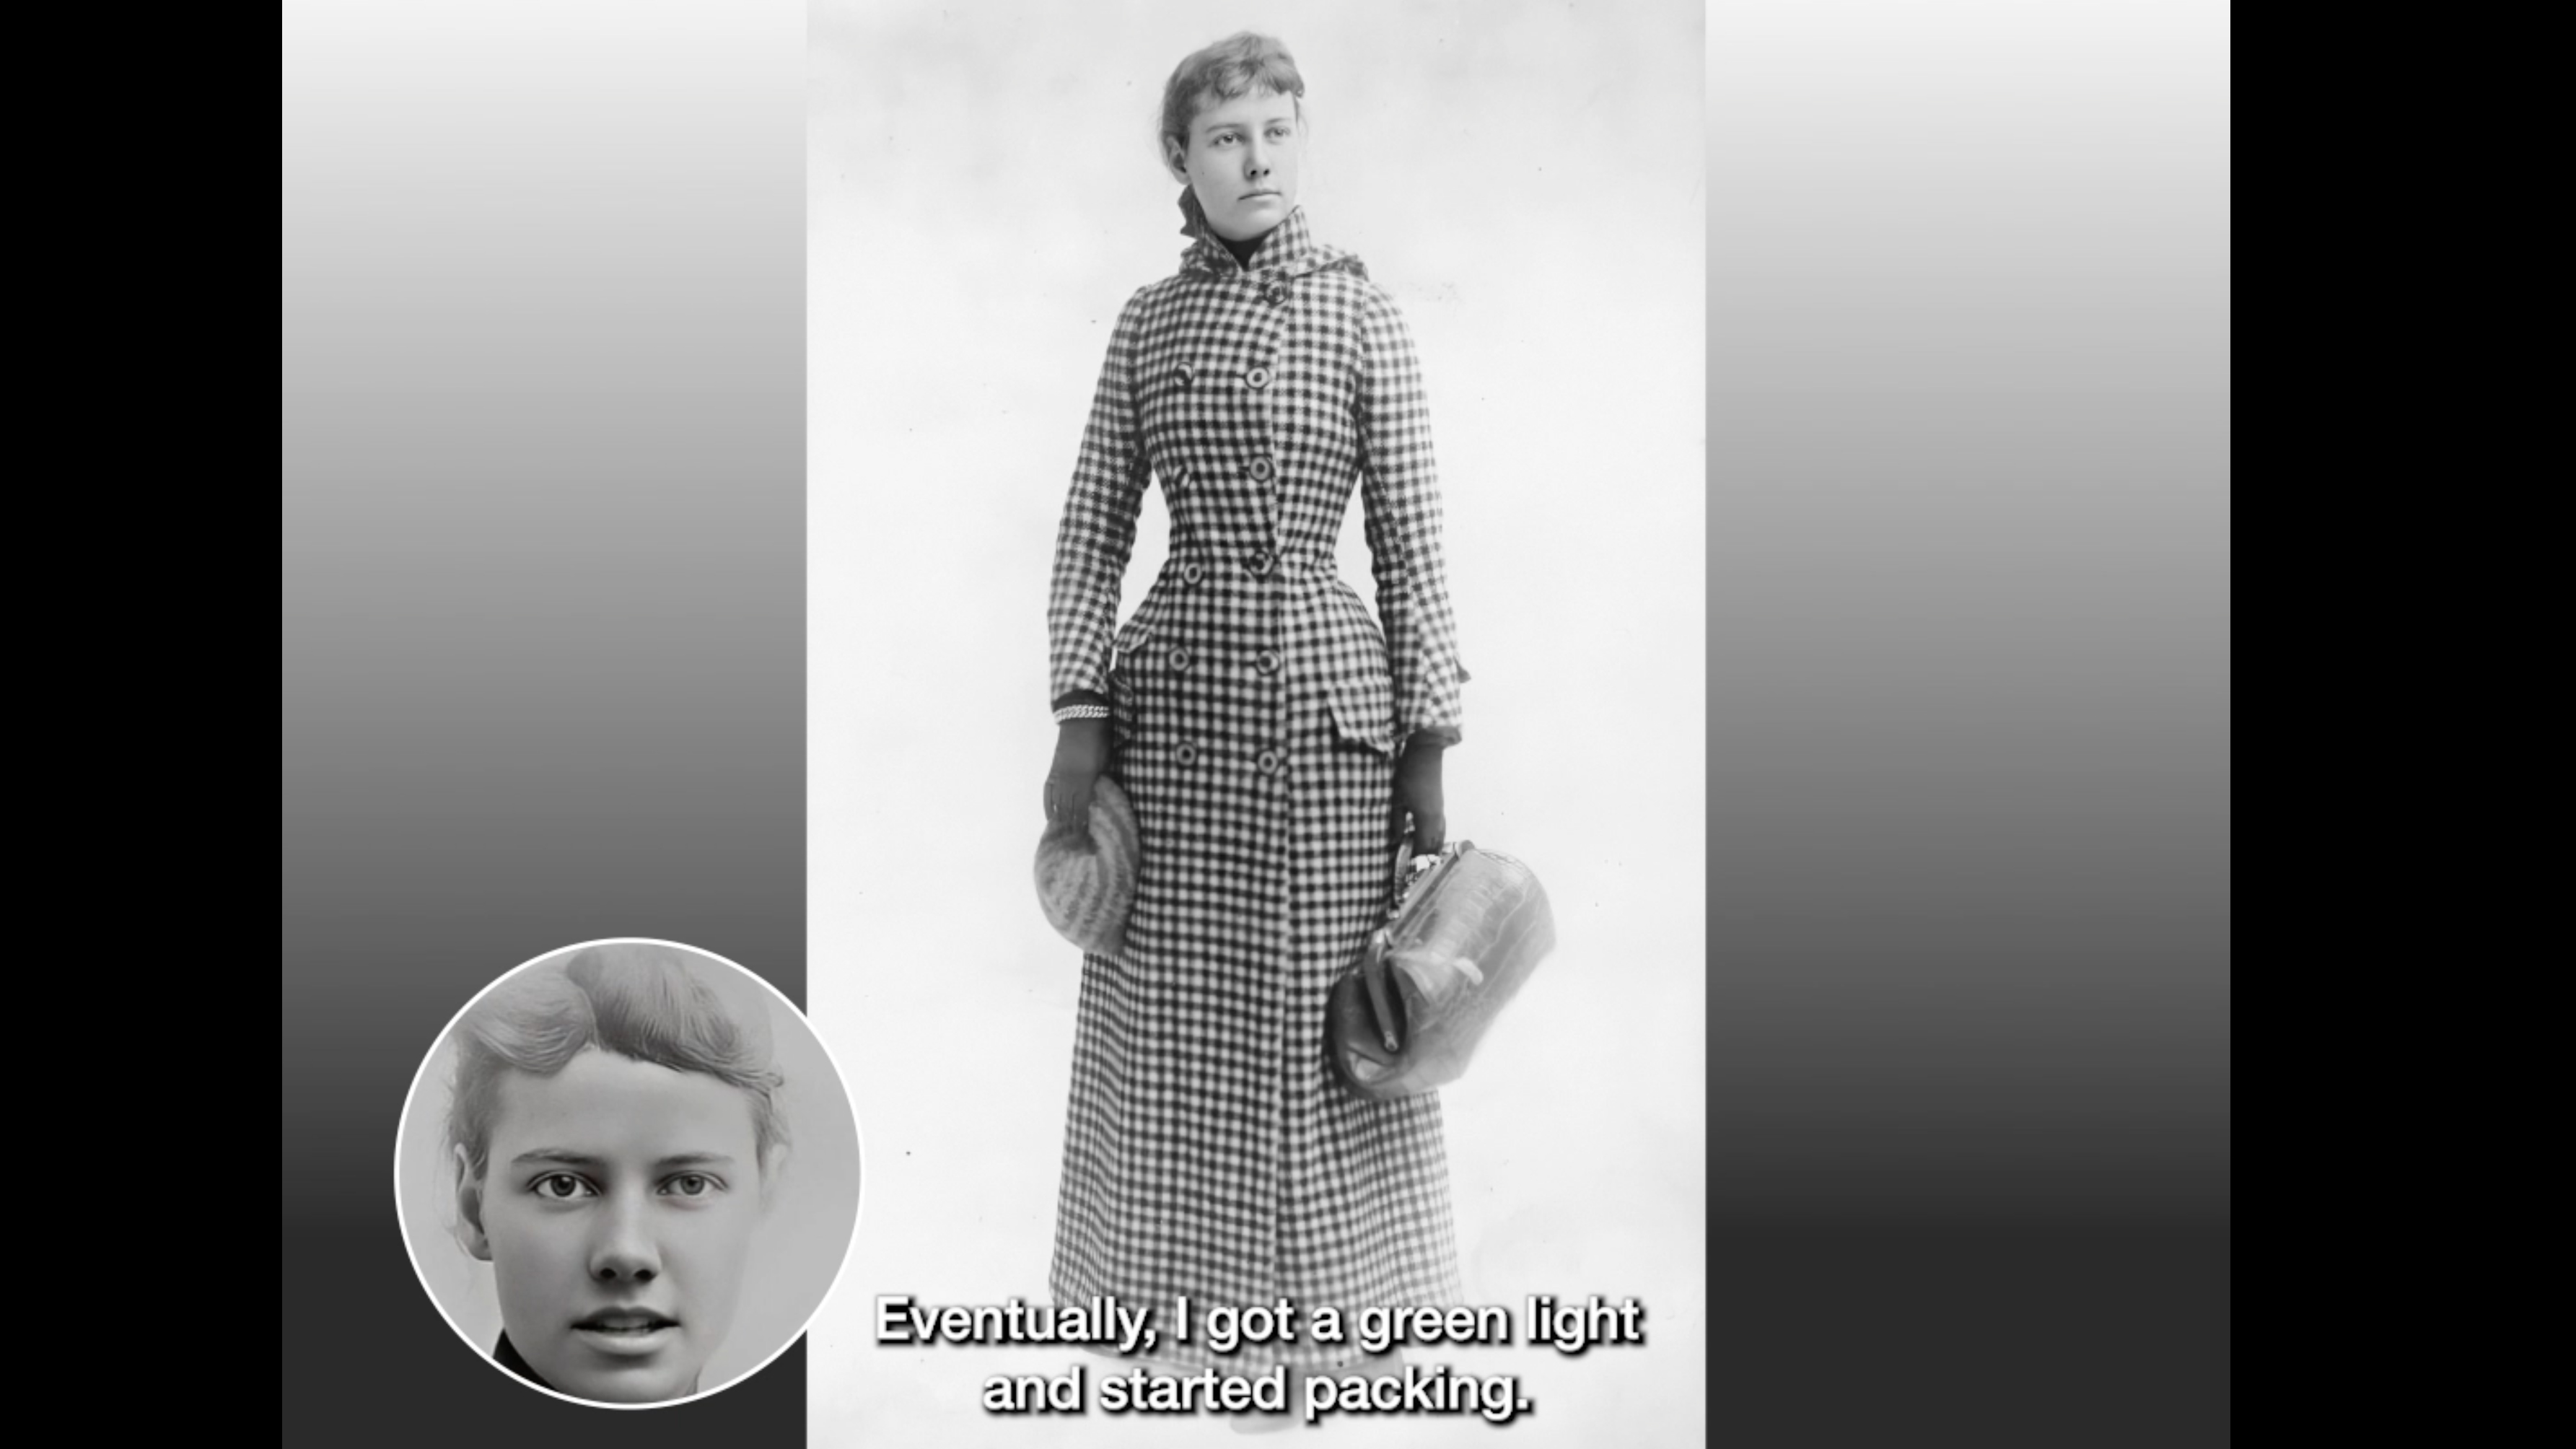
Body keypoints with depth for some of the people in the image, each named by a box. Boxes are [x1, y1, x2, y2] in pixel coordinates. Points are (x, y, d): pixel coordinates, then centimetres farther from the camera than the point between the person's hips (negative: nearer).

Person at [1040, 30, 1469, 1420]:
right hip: (1175, 689, 2)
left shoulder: (1359, 307, 2)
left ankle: (1315, 1312, 20)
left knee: (1324, 1016, 3)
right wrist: (1077, 710, -2)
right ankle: (1193, 1307, 24)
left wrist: (1429, 745, -4)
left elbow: (1409, 536, -1)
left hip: (1327, 682, -2)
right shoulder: (1147, 319, 8)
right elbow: (1093, 527, 8)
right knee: (1172, 1026, 7)